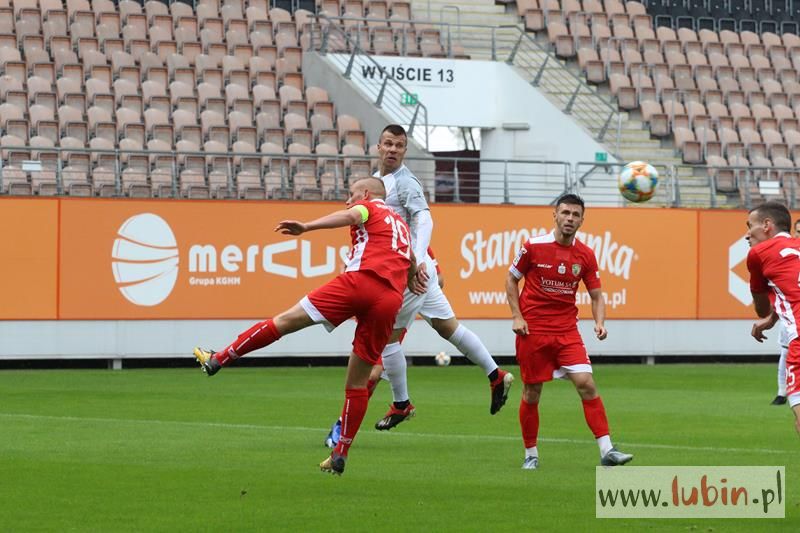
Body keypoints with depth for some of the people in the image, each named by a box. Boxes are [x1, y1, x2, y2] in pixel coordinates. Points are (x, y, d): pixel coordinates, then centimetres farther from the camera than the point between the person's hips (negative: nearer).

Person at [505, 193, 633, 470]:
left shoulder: (585, 255, 1)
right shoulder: (533, 246, -7)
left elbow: (596, 295, 7)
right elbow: (511, 279, 5)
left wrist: (599, 322, -12)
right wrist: (517, 316, -5)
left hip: (567, 330, 2)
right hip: (533, 330, -2)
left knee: (586, 384, -13)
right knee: (531, 393, 4)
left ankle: (607, 450, -13)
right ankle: (530, 455, 20)